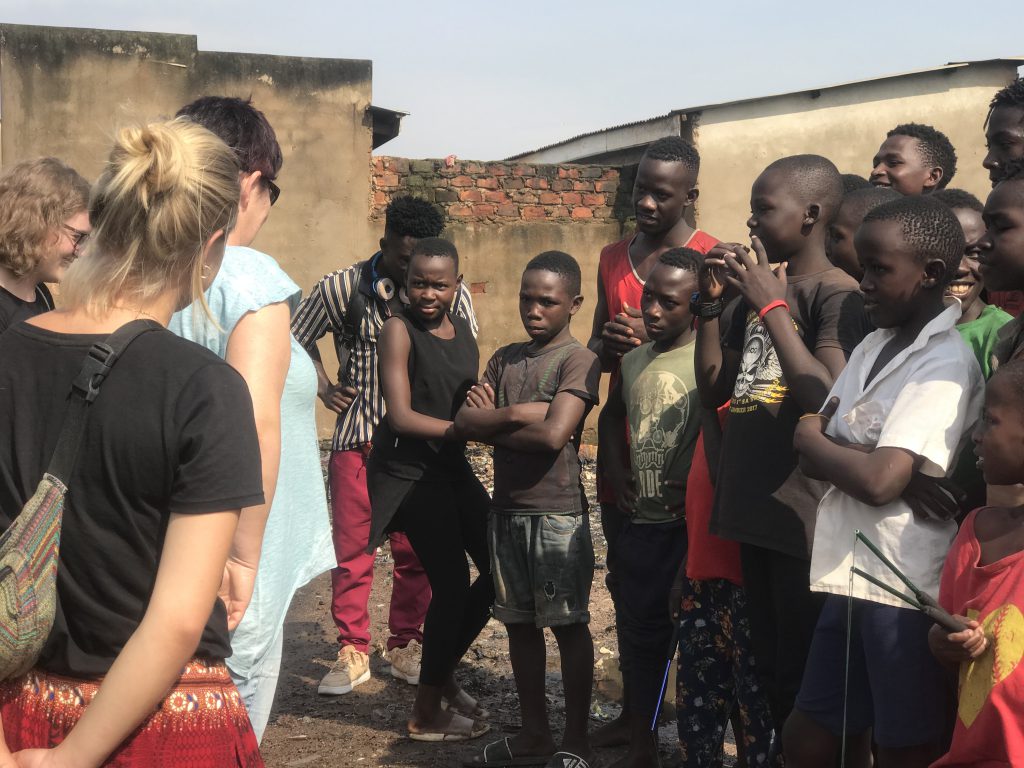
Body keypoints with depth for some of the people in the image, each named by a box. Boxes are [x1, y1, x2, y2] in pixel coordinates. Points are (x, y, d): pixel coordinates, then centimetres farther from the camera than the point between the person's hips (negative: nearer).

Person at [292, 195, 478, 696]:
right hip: (356, 439, -1)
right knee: (352, 549, 3)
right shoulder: (341, 289, -4)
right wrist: (324, 390, 2)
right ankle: (352, 653, 15)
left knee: (416, 551, 6)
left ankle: (405, 648, 22)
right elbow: (297, 339, 10)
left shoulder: (451, 295, -2)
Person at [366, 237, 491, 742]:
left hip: (451, 465, 8)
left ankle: (443, 672, 31)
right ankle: (426, 714, 11)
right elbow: (401, 416, -19)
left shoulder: (462, 329, 8)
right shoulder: (400, 330, -13)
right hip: (408, 470, -8)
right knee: (452, 583, -6)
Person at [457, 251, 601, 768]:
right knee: (520, 623, 12)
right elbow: (465, 421, 0)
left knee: (568, 625, 2)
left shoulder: (578, 360, -7)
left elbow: (554, 435, -20)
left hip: (557, 512, -6)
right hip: (506, 508, 6)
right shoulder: (505, 359, 11)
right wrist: (517, 414, -15)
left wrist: (492, 422, -7)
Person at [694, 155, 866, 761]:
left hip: (803, 514, -8)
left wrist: (772, 307, -18)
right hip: (754, 506, 8)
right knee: (770, 664, 18)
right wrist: (712, 302, 4)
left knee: (805, 675, 2)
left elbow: (828, 402, -24)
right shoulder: (759, 287, 12)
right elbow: (713, 390, 14)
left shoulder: (837, 292, -12)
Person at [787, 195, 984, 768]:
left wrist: (813, 440, -7)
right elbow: (816, 460, 10)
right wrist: (837, 452, -12)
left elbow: (880, 480, -25)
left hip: (905, 586, -8)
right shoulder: (875, 344, 11)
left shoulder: (946, 363, -15)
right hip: (851, 572, 8)